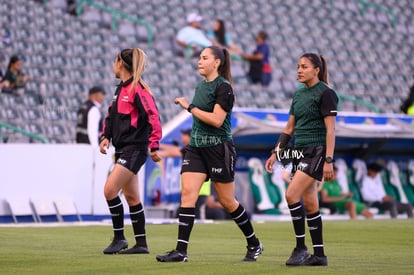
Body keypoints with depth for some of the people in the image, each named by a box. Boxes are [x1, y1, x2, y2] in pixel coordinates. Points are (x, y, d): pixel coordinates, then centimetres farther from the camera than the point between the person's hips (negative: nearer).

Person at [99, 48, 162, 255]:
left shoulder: (137, 89, -13)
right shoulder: (121, 89, 16)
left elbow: (153, 117, -17)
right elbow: (111, 116, 23)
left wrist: (154, 146, -19)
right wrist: (106, 136, 7)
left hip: (134, 150, -10)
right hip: (122, 149, 10)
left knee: (110, 189, -16)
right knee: (131, 197, 10)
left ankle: (119, 238, -6)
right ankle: (141, 244, 15)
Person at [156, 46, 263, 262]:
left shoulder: (223, 87, -12)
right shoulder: (201, 86, 13)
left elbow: (216, 119, -21)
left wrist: (190, 107, -16)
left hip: (218, 148, -7)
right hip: (196, 147, 7)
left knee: (227, 201, 2)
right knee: (187, 193, -8)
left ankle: (254, 244, 22)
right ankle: (180, 251, -12)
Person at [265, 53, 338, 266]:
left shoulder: (325, 93, -9)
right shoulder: (298, 94, 15)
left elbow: (330, 130, -13)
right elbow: (289, 128, 20)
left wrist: (329, 160, -19)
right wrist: (275, 153, 15)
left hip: (316, 152, -8)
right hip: (300, 152, 8)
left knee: (292, 194, -18)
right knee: (309, 205, 6)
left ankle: (300, 248, -10)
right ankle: (319, 255, 10)